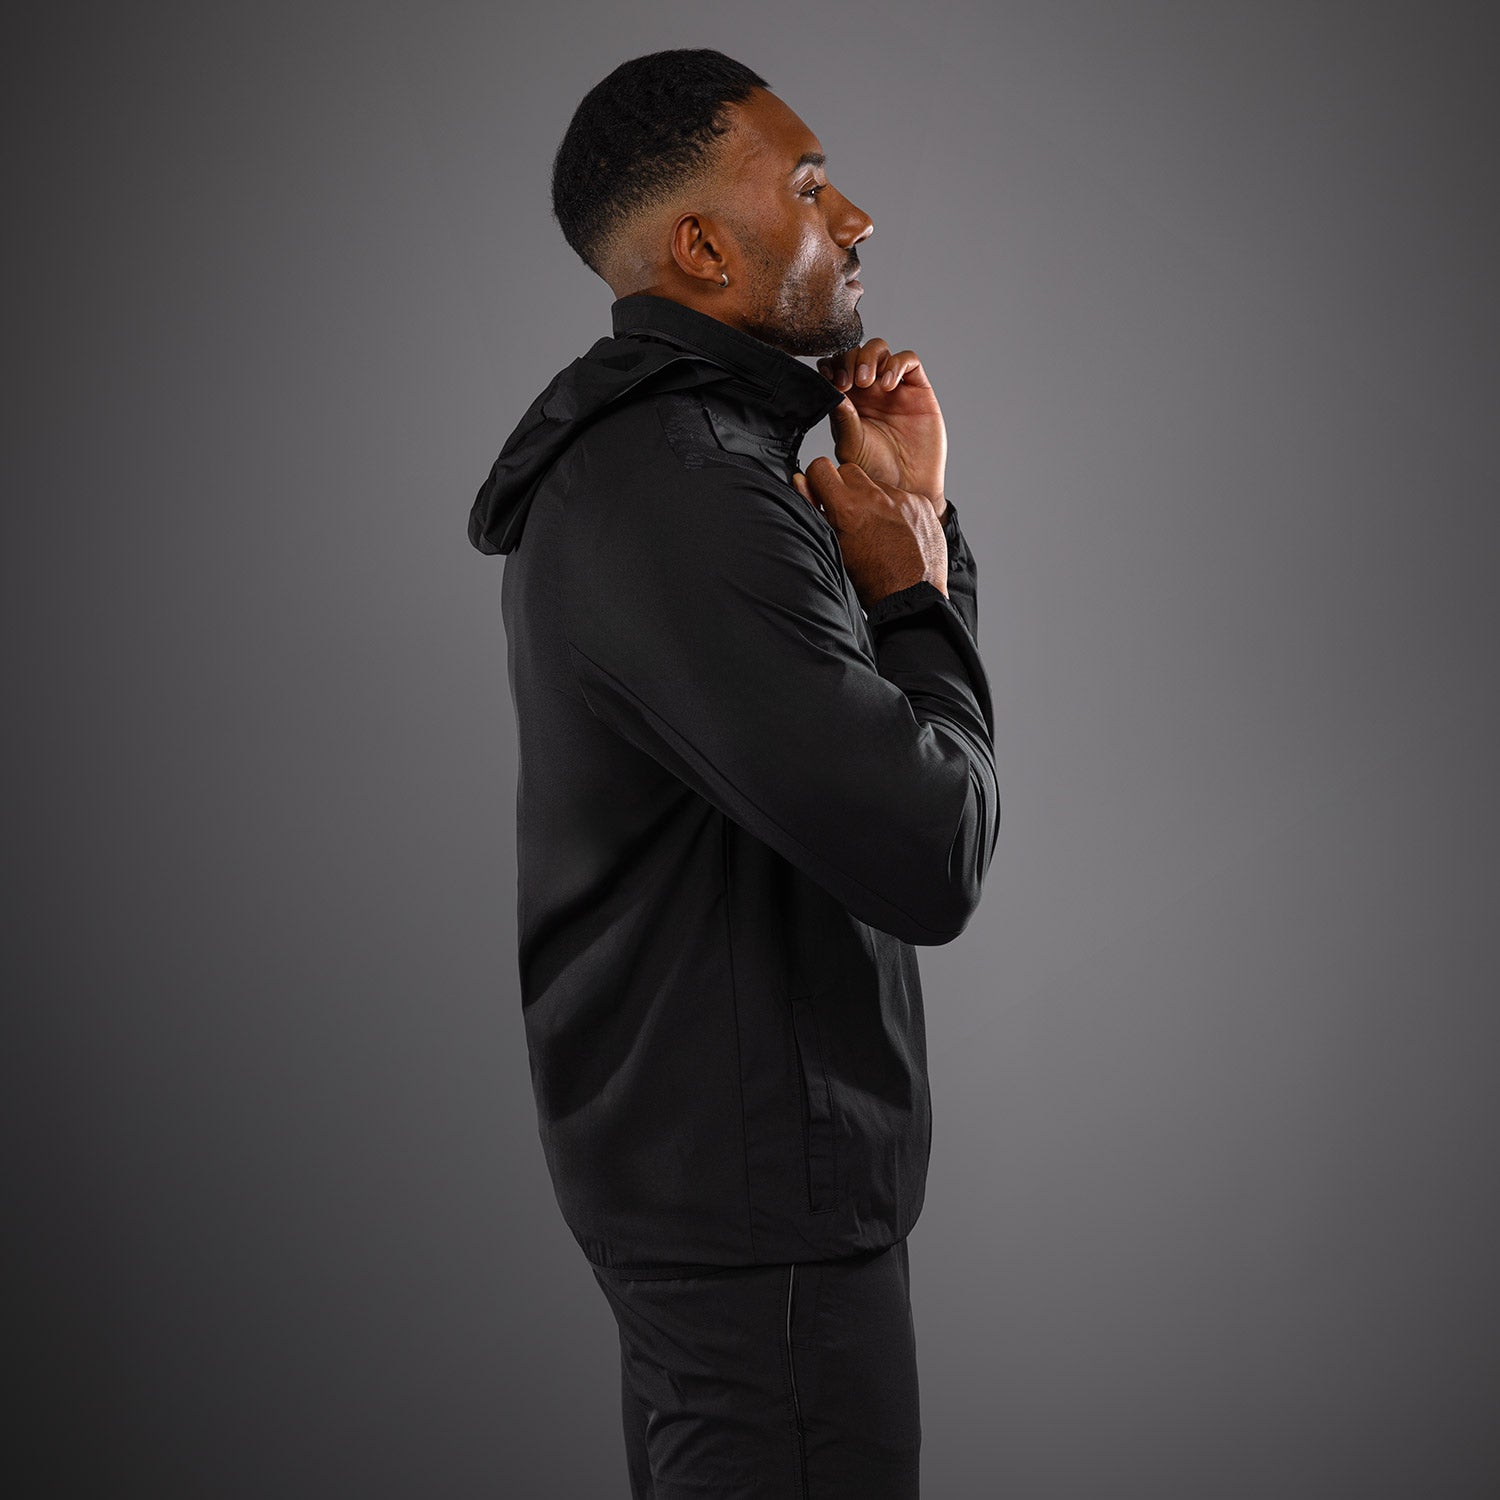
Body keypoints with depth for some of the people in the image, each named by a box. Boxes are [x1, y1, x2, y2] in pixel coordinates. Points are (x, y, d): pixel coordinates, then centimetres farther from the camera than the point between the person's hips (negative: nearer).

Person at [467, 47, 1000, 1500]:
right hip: (757, 1200, -11)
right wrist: (907, 591, -12)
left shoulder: (646, 455, 11)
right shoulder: (689, 494, -23)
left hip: (684, 1150, 11)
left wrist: (920, 515, 3)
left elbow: (876, 732, 16)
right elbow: (929, 859, -27)